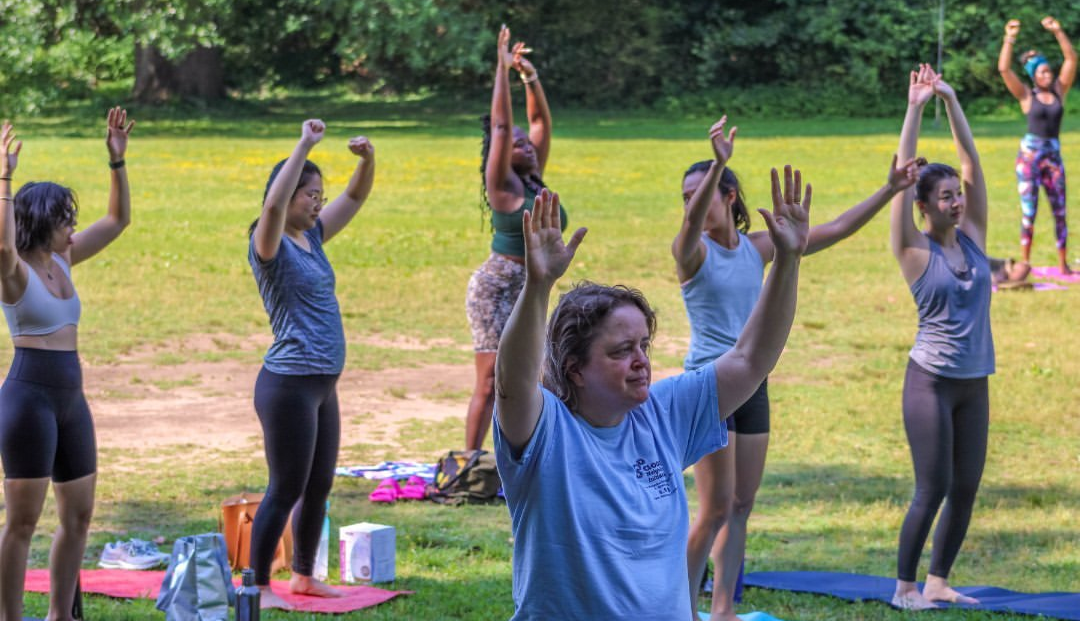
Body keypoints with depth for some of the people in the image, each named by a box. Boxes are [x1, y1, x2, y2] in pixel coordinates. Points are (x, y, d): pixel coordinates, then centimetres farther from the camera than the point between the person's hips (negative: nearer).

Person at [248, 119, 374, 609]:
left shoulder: (311, 238, 12)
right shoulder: (271, 246, -10)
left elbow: (355, 197, 18)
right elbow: (273, 204, -31)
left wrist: (368, 158, -1)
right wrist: (305, 145, -32)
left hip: (322, 385, 9)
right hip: (289, 384, -9)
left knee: (319, 486, 15)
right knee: (286, 490, -4)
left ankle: (304, 575, 27)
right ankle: (258, 587, 4)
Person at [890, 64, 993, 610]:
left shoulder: (973, 237, 6)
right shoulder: (916, 250, -7)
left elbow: (972, 164, 3)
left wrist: (952, 102, -2)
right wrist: (915, 109, -15)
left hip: (974, 384, 6)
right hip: (931, 381, -6)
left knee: (966, 489, 7)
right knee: (933, 489, -5)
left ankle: (938, 582, 18)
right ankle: (905, 588, 6)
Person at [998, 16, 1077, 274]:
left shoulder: (1059, 90, 8)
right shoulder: (1026, 95, 0)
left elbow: (1071, 59, 2)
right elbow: (1004, 69, -10)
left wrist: (1058, 32, -6)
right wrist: (1009, 39, -16)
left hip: (1053, 156, 3)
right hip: (1029, 155, -3)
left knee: (1060, 212, 3)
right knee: (1029, 211, -4)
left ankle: (1063, 264, 7)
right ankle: (1025, 263, 1)